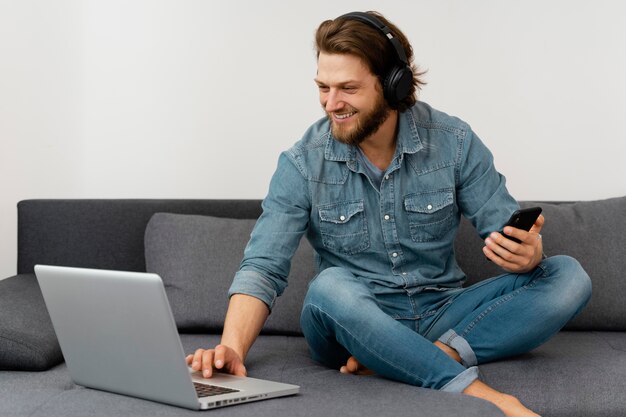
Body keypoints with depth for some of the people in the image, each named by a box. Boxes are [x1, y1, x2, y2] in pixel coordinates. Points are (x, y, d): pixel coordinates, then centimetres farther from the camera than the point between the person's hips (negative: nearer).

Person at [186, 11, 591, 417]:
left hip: (442, 317, 2)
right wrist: (233, 348, -30)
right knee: (329, 288, -36)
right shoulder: (303, 163, -6)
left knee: (569, 276, -17)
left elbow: (510, 232, -3)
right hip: (355, 324, -1)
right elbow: (262, 268, -12)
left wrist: (527, 254, -28)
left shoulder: (454, 142, -4)